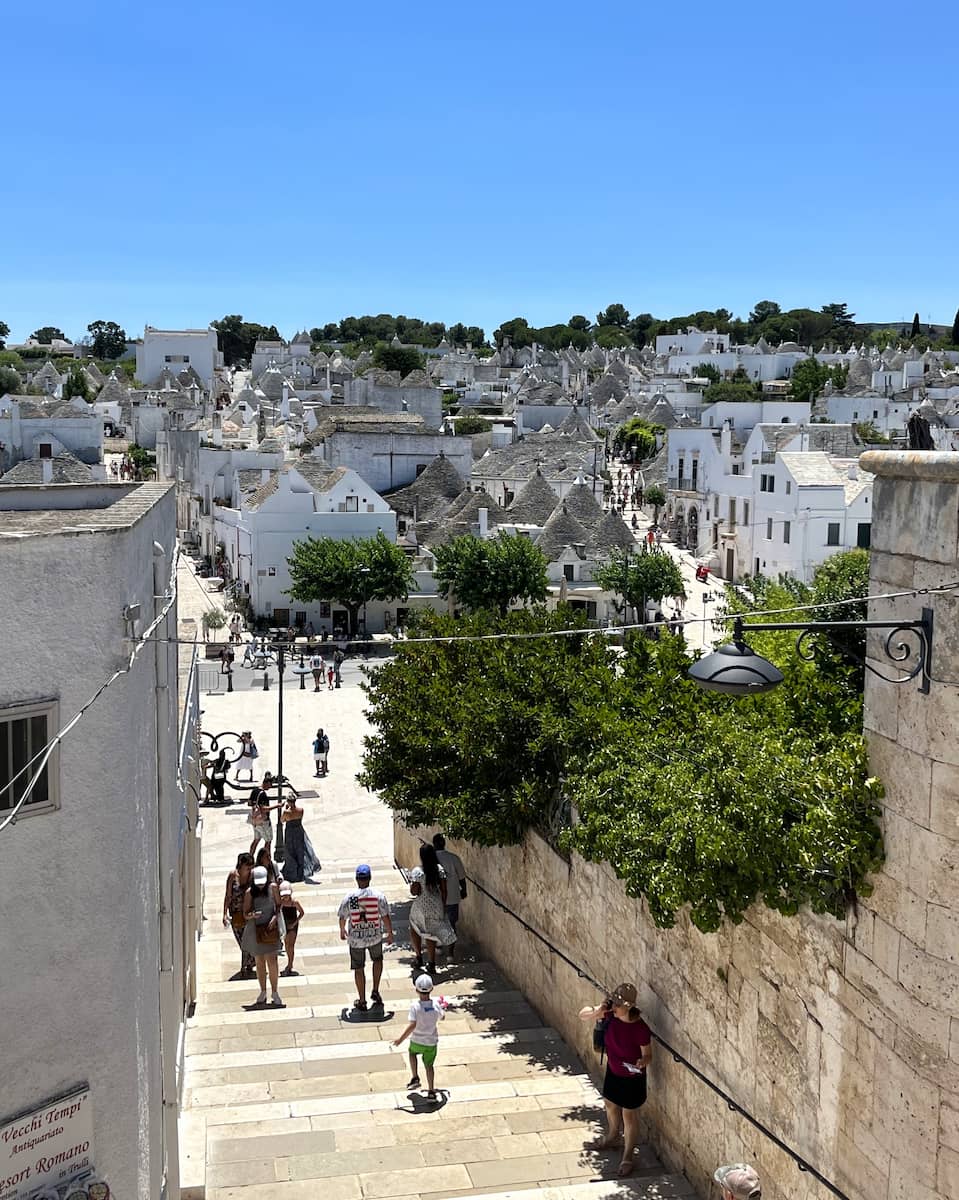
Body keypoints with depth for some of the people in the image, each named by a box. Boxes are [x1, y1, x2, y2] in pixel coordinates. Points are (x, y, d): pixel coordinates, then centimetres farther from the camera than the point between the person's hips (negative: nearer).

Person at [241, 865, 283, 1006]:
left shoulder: (273, 888, -4)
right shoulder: (249, 892, -7)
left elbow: (278, 905, 8)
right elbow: (245, 914, -4)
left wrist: (275, 917, -10)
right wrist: (252, 915, -26)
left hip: (270, 928, -1)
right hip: (255, 930, 1)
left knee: (272, 960, -9)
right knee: (259, 962, 10)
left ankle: (275, 992, 1)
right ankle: (263, 992, 24)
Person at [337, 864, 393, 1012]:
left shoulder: (349, 897, -14)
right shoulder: (378, 895, -15)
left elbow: (342, 917, -2)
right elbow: (386, 916, -9)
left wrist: (342, 931, 18)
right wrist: (390, 933, 7)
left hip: (355, 938, 0)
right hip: (375, 936, 0)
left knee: (359, 969, 13)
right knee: (377, 960, 28)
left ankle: (362, 1001, 20)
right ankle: (375, 991, 26)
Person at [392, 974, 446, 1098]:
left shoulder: (415, 1006, -22)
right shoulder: (436, 1005, -11)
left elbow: (412, 1026, -26)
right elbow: (442, 1017, 9)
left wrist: (401, 1039, -17)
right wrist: (441, 1008, 31)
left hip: (417, 1041, -2)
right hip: (432, 1042, 2)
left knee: (412, 1053, 31)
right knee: (429, 1065, 17)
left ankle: (415, 1077, 25)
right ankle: (431, 1091, 11)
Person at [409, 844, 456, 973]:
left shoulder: (417, 871, -18)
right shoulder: (440, 869, -6)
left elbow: (414, 892, -19)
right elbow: (443, 890, -1)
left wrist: (411, 887, 2)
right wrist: (443, 905, 9)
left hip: (421, 907, -3)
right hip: (436, 906, 3)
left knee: (414, 929, 23)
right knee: (431, 934, 14)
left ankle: (419, 957, 23)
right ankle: (432, 965, 12)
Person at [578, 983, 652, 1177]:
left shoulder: (640, 1029, -33)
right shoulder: (610, 1014, -20)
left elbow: (648, 1055, -20)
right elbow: (583, 1015, -11)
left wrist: (642, 1062, -43)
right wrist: (596, 1012, -31)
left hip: (632, 1078, -6)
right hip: (612, 1071, 6)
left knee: (629, 1117, 13)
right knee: (610, 1104, 28)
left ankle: (627, 1157, 34)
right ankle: (612, 1137, 57)